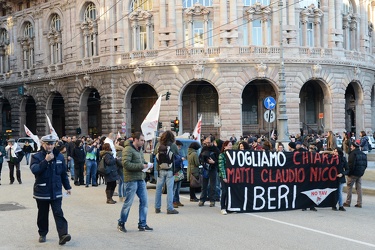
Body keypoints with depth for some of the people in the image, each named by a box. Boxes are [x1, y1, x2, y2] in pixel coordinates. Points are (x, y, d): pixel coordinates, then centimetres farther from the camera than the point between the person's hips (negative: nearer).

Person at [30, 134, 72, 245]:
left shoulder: (59, 156, 5)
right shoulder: (37, 156, -4)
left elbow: (64, 173, 12)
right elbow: (34, 169, -21)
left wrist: (67, 187, 14)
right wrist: (46, 160, -25)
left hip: (56, 191, 1)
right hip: (42, 191, -1)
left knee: (58, 213, -8)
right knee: (43, 214, 12)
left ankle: (63, 235, -15)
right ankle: (42, 234, 28)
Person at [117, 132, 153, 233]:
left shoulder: (140, 149, 17)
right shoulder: (128, 149, -11)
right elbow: (126, 164, -21)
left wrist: (146, 164, 6)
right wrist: (141, 166, -18)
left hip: (141, 179, 8)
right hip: (131, 180, -8)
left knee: (144, 201, 6)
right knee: (128, 202, -1)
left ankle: (142, 224, 14)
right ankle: (121, 223, 14)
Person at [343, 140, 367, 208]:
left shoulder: (353, 154, -15)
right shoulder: (363, 154, 11)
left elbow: (351, 164, -20)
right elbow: (365, 165, 15)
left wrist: (349, 172, -11)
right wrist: (362, 171, 17)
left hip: (353, 174, -7)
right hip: (360, 174, 7)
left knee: (349, 187, 3)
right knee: (359, 188, 10)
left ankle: (348, 202, 6)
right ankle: (359, 203, 11)